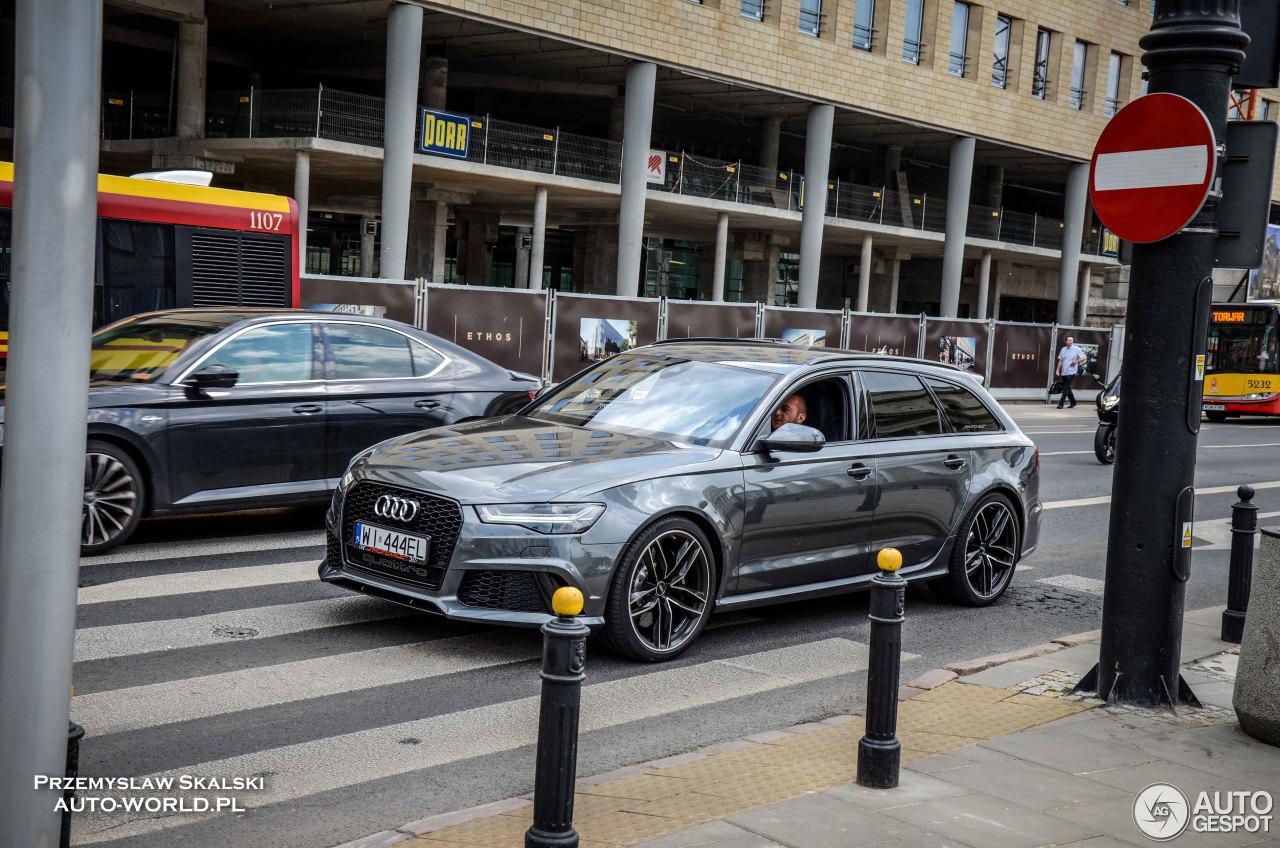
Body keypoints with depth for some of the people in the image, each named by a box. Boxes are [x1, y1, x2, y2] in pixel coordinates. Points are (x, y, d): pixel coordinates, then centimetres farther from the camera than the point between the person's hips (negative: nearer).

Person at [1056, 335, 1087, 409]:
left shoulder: (1076, 349, -5)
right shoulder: (1063, 349, 9)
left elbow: (1084, 357, -3)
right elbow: (1060, 360, 15)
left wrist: (1076, 361, -14)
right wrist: (1058, 370, 9)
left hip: (1071, 372, -6)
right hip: (1064, 372, 6)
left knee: (1066, 388, -10)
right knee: (1067, 389, 13)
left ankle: (1061, 403, -10)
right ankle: (1073, 402, 28)